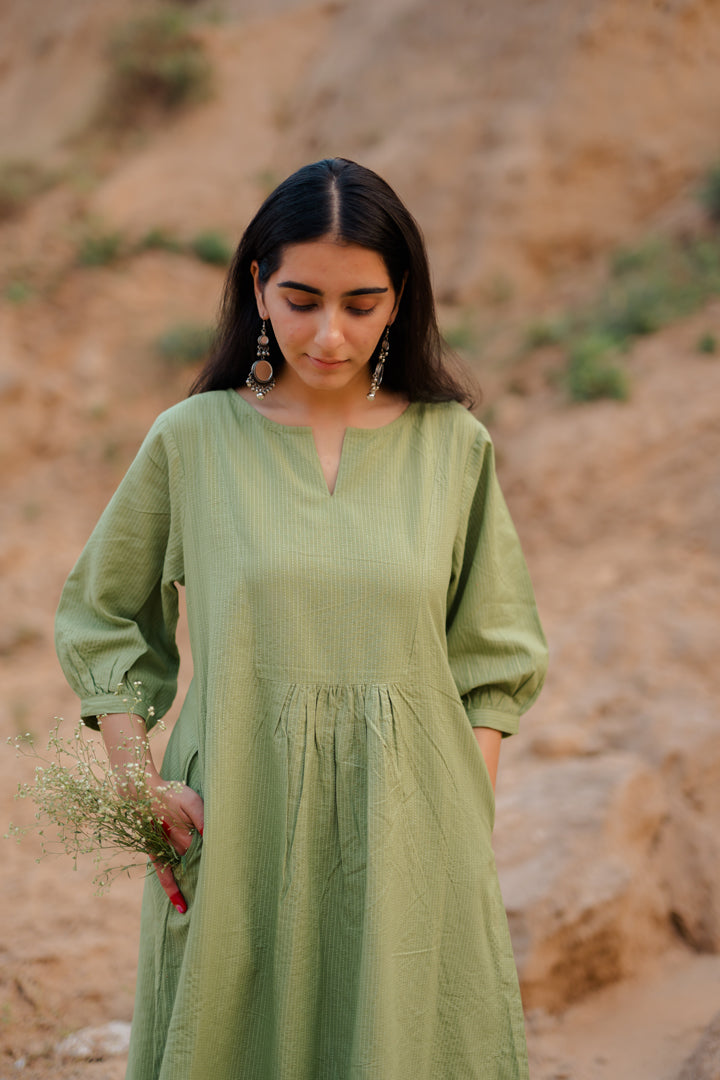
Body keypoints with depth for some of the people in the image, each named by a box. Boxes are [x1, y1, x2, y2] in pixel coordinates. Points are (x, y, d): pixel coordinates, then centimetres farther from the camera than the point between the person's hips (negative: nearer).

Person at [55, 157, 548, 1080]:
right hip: (233, 835, 0)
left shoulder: (453, 447, 1)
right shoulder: (192, 440, -1)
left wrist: (463, 823, -3)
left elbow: (491, 664, 6)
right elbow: (99, 616, 9)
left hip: (405, 840, 1)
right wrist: (139, 785, -3)